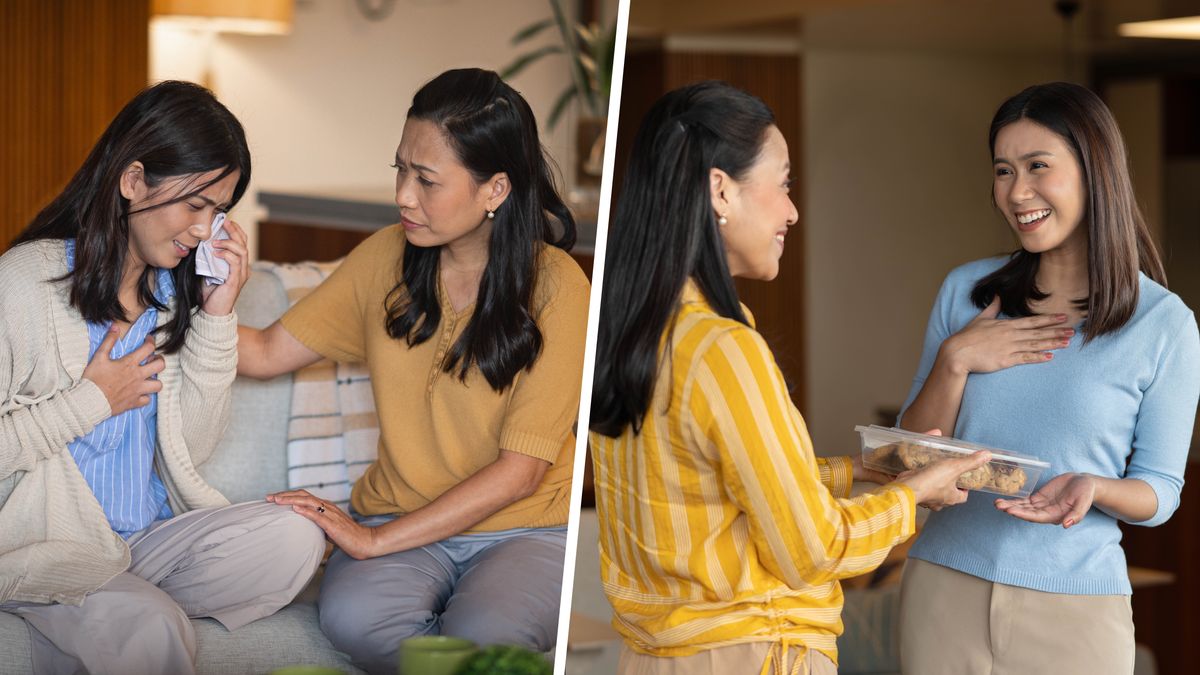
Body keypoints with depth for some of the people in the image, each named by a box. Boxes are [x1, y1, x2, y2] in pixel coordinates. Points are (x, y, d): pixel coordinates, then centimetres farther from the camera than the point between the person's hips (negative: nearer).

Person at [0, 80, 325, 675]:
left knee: (293, 537, -20)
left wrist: (217, 316, -2)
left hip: (151, 536, 8)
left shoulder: (176, 290, 11)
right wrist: (92, 401, -10)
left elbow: (191, 447, 6)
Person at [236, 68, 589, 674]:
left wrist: (375, 539, -18)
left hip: (524, 530, -3)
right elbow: (268, 352, 9)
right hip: (400, 515, 3)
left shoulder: (555, 287, -11)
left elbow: (520, 470, -13)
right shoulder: (387, 257, 4)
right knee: (352, 618, -31)